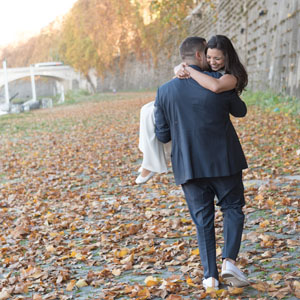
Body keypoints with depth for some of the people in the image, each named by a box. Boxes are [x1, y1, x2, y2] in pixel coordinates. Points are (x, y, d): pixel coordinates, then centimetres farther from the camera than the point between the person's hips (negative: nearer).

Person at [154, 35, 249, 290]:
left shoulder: (164, 91, -2)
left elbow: (162, 136, 2)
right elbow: (240, 111, 10)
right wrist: (233, 95, 30)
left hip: (189, 166, 2)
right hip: (224, 162, -2)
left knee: (203, 219, 11)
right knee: (233, 208, 15)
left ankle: (210, 275, 11)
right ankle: (229, 260, -1)